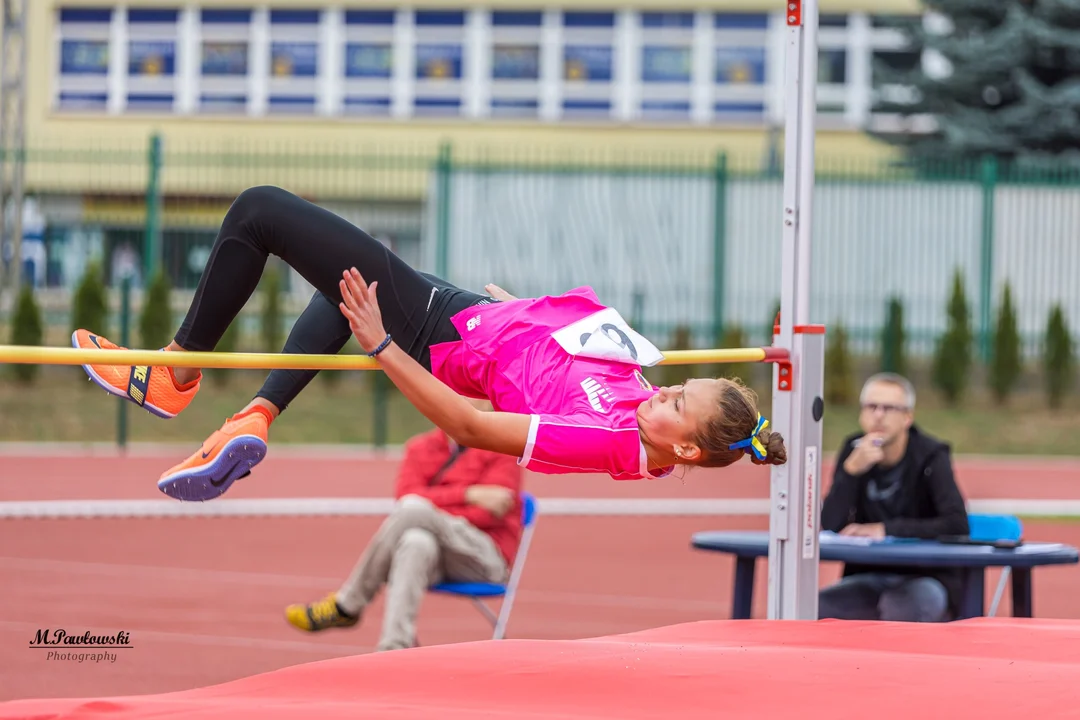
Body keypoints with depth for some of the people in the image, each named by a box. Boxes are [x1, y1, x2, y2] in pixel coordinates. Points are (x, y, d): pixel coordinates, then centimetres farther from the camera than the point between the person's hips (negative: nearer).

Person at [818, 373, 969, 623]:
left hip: (926, 578, -3)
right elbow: (830, 526, -7)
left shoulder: (930, 456, -8)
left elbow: (958, 524, -21)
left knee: (899, 606, -37)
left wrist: (886, 530, -24)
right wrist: (852, 469, -21)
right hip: (869, 578, 3)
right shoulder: (853, 450, 3)